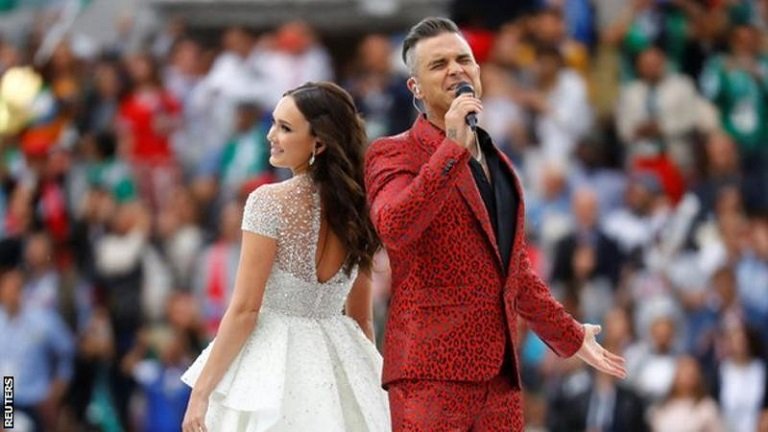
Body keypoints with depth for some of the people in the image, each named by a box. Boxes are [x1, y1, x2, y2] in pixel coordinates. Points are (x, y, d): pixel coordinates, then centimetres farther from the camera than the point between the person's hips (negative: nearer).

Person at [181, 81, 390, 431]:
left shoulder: (269, 202, -14)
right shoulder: (355, 208, 5)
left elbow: (245, 310, -15)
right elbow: (362, 317, 12)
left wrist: (200, 391, -10)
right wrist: (364, 382, 21)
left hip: (273, 362, -6)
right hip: (338, 365, 6)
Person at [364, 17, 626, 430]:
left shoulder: (498, 164, 21)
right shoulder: (393, 155, -1)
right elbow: (393, 229, -22)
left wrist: (570, 336, 36)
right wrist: (452, 147, -21)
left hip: (499, 376, 7)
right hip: (432, 374, -7)